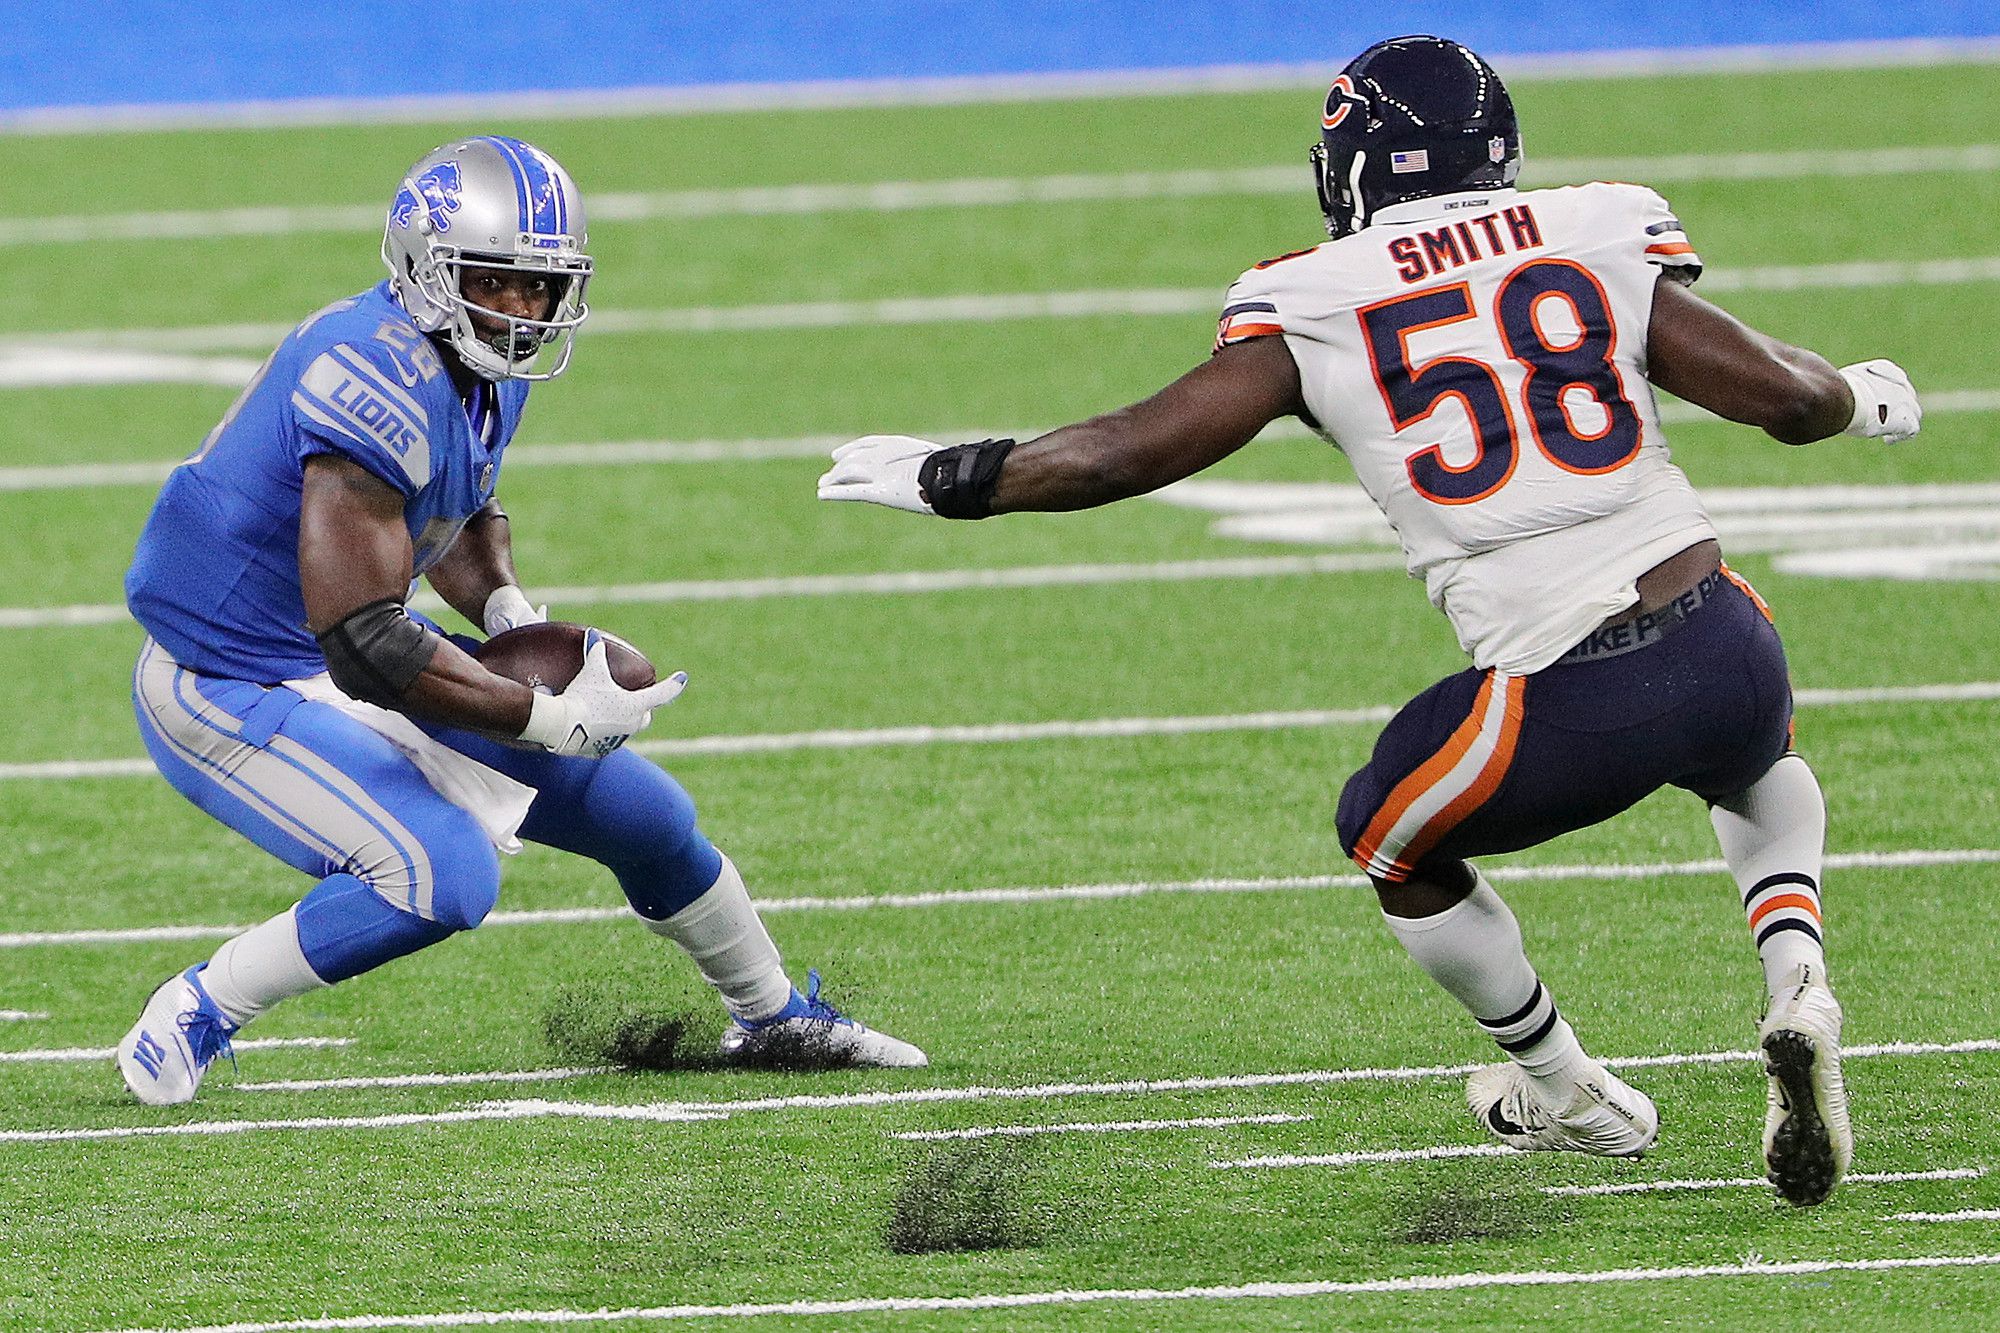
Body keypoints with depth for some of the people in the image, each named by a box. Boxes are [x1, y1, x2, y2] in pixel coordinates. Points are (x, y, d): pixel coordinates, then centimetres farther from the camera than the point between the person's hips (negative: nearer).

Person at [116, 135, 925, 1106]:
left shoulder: (483, 369, -1)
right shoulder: (385, 382, -31)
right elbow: (365, 645, -33)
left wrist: (507, 614, -1)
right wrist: (553, 720, -27)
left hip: (354, 666, 9)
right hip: (227, 690, -9)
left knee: (639, 813, 11)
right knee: (444, 877, -29)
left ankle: (774, 1019, 35)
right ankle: (195, 1012, -10)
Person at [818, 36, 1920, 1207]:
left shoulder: (1317, 306, 2)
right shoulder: (1596, 235, 7)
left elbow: (1139, 450, 2)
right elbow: (1780, 393, 6)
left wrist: (947, 480, 17)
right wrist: (1866, 400, 29)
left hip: (1565, 709, -3)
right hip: (1725, 646, 3)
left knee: (1395, 842, 28)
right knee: (1759, 766, 39)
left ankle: (1572, 1099, 40)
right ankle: (1799, 990, 12)